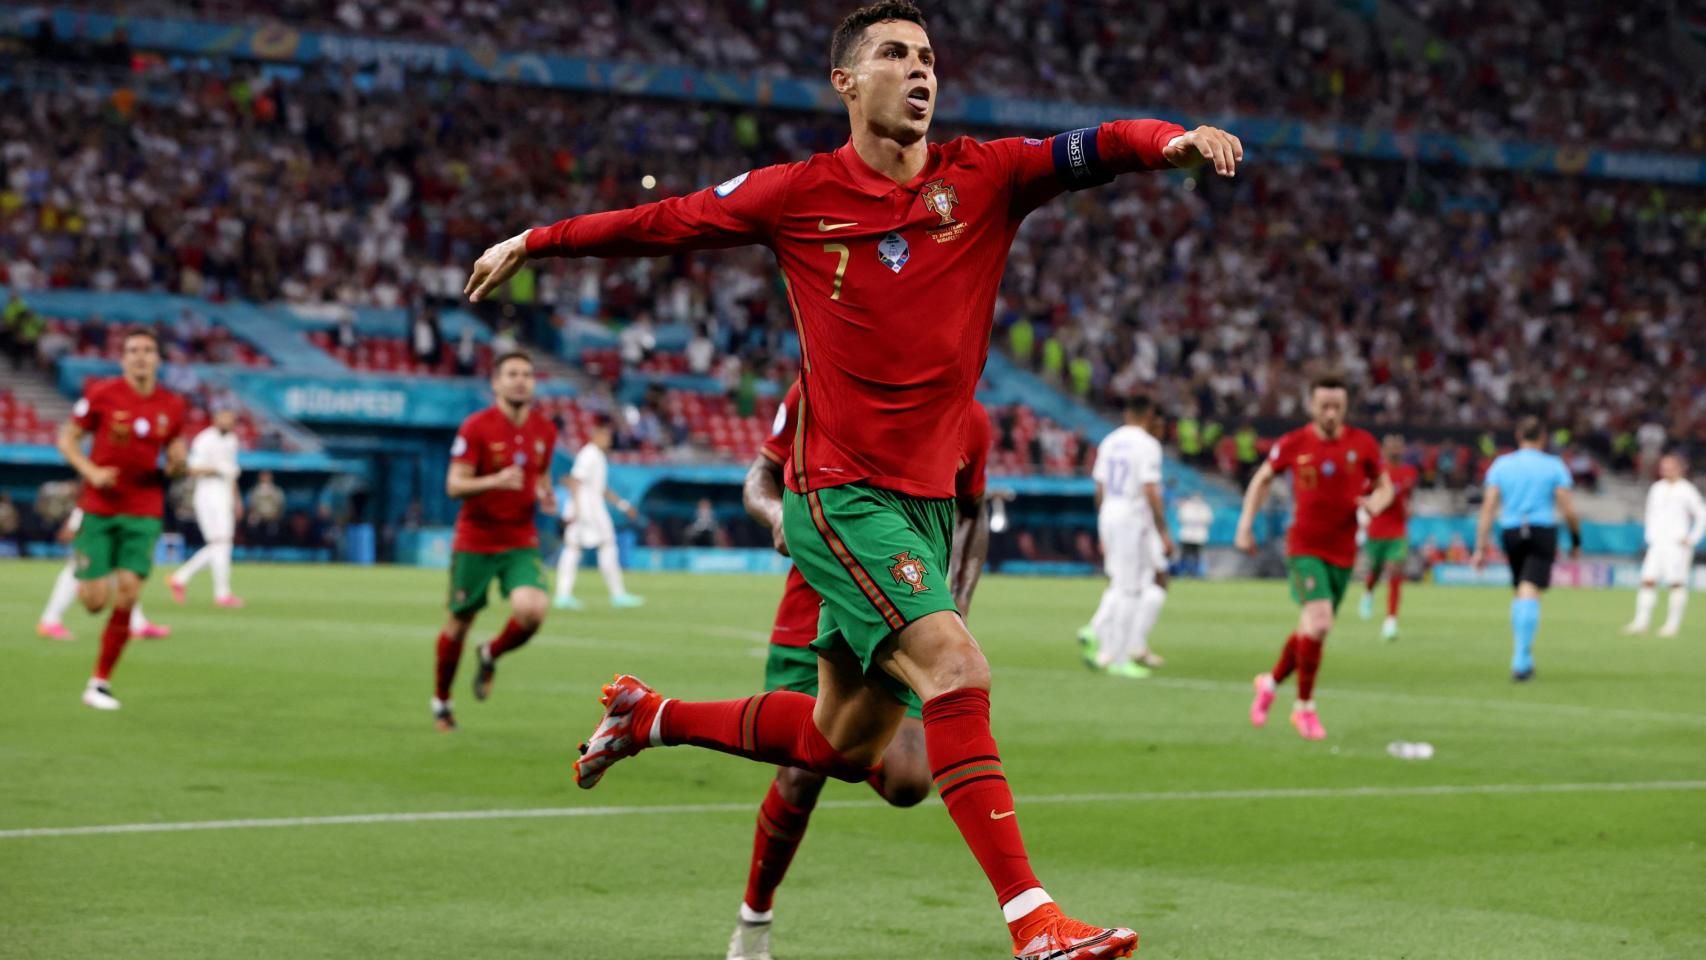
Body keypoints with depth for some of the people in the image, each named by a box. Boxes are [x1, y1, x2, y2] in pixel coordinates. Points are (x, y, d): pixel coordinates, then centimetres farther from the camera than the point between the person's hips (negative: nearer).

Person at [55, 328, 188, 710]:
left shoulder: (173, 406, 3)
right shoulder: (102, 395, -5)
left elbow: (175, 452, 16)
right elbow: (67, 439, 2)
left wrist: (176, 464, -9)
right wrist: (91, 472, -14)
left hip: (144, 511, 2)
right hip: (99, 507, -2)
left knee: (127, 596, -11)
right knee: (94, 600, -6)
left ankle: (101, 682, 3)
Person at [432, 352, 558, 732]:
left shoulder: (545, 431, 4)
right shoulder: (476, 427, -10)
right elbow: (454, 486, -13)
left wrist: (546, 496, -2)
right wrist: (494, 481, -30)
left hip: (522, 542, 3)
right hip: (475, 540, -3)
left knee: (532, 610, -21)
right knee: (460, 622, 6)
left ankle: (490, 655, 12)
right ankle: (441, 699, 30)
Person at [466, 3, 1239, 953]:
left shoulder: (983, 177, 3)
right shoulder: (798, 194, -2)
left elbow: (1092, 150, -13)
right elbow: (665, 222, 11)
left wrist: (1172, 140, -34)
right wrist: (534, 243, 16)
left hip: (928, 499, 5)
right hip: (841, 492, -5)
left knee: (843, 745, 14)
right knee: (956, 665, -24)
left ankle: (651, 718, 39)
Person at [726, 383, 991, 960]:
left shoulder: (969, 423, -1)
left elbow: (973, 514, 16)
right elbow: (761, 476, 6)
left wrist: (959, 605, 5)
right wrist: (777, 513, -17)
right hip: (816, 614, -2)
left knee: (908, 784, -14)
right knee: (799, 779, -7)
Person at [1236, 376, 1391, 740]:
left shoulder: (1363, 444, 0)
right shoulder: (1292, 444, -4)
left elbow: (1385, 486, 12)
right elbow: (1262, 479, 13)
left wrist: (1376, 502, -11)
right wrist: (1246, 524, 8)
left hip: (1343, 552, 4)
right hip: (1305, 548, -3)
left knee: (1311, 629, 13)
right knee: (1319, 623, -21)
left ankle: (1271, 682, 40)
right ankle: (1305, 707, -6)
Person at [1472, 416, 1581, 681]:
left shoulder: (1501, 465, 8)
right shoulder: (1554, 466, 2)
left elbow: (1488, 508, 2)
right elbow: (1569, 510, -2)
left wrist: (1481, 548, 2)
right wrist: (1576, 541, 12)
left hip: (1510, 533, 3)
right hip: (1543, 531, -3)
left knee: (1521, 593, 18)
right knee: (1530, 594, -10)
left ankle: (1523, 658, 17)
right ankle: (1521, 659, -20)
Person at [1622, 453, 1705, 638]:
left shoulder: (1686, 490, -2)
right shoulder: (1656, 489, 14)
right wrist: (1650, 535, 14)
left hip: (1677, 545, -5)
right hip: (1657, 544, 5)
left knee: (1677, 583, -6)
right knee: (1648, 580, -3)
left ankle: (1673, 624, -3)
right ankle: (1641, 621, -3)